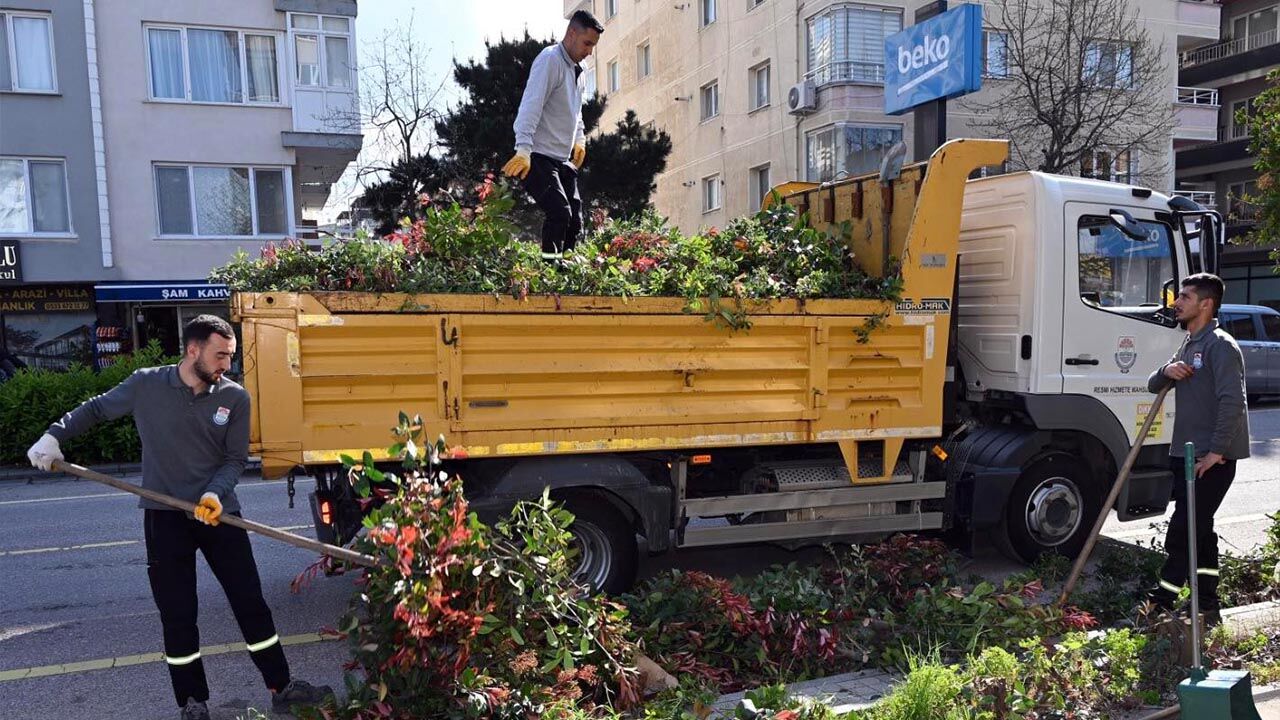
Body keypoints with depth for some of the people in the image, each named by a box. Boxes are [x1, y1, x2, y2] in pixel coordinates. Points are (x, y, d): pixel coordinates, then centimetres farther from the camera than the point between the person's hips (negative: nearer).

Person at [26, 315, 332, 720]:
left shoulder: (234, 398, -5)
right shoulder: (145, 385, -6)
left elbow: (235, 459, -2)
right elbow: (96, 409, 12)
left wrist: (215, 493, -19)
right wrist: (54, 435, 3)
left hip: (219, 513, 1)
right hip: (165, 515, 0)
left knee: (250, 602, 4)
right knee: (177, 613, 4)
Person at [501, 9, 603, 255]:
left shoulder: (578, 70, 15)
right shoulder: (550, 60, -12)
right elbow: (531, 105, -22)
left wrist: (579, 139, 16)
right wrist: (523, 150, -30)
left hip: (563, 159, 9)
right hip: (539, 157, -9)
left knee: (574, 219, 4)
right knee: (559, 213, -22)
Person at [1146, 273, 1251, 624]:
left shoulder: (1220, 345, -13)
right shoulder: (1189, 346, 17)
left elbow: (1232, 402, -21)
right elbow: (1153, 386, 20)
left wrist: (1216, 451, -24)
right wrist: (1167, 371, -3)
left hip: (1212, 459, -9)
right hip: (1186, 454, 9)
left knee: (1183, 531, -7)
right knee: (1199, 531, 14)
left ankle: (1160, 603, 0)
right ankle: (1208, 606, 22)